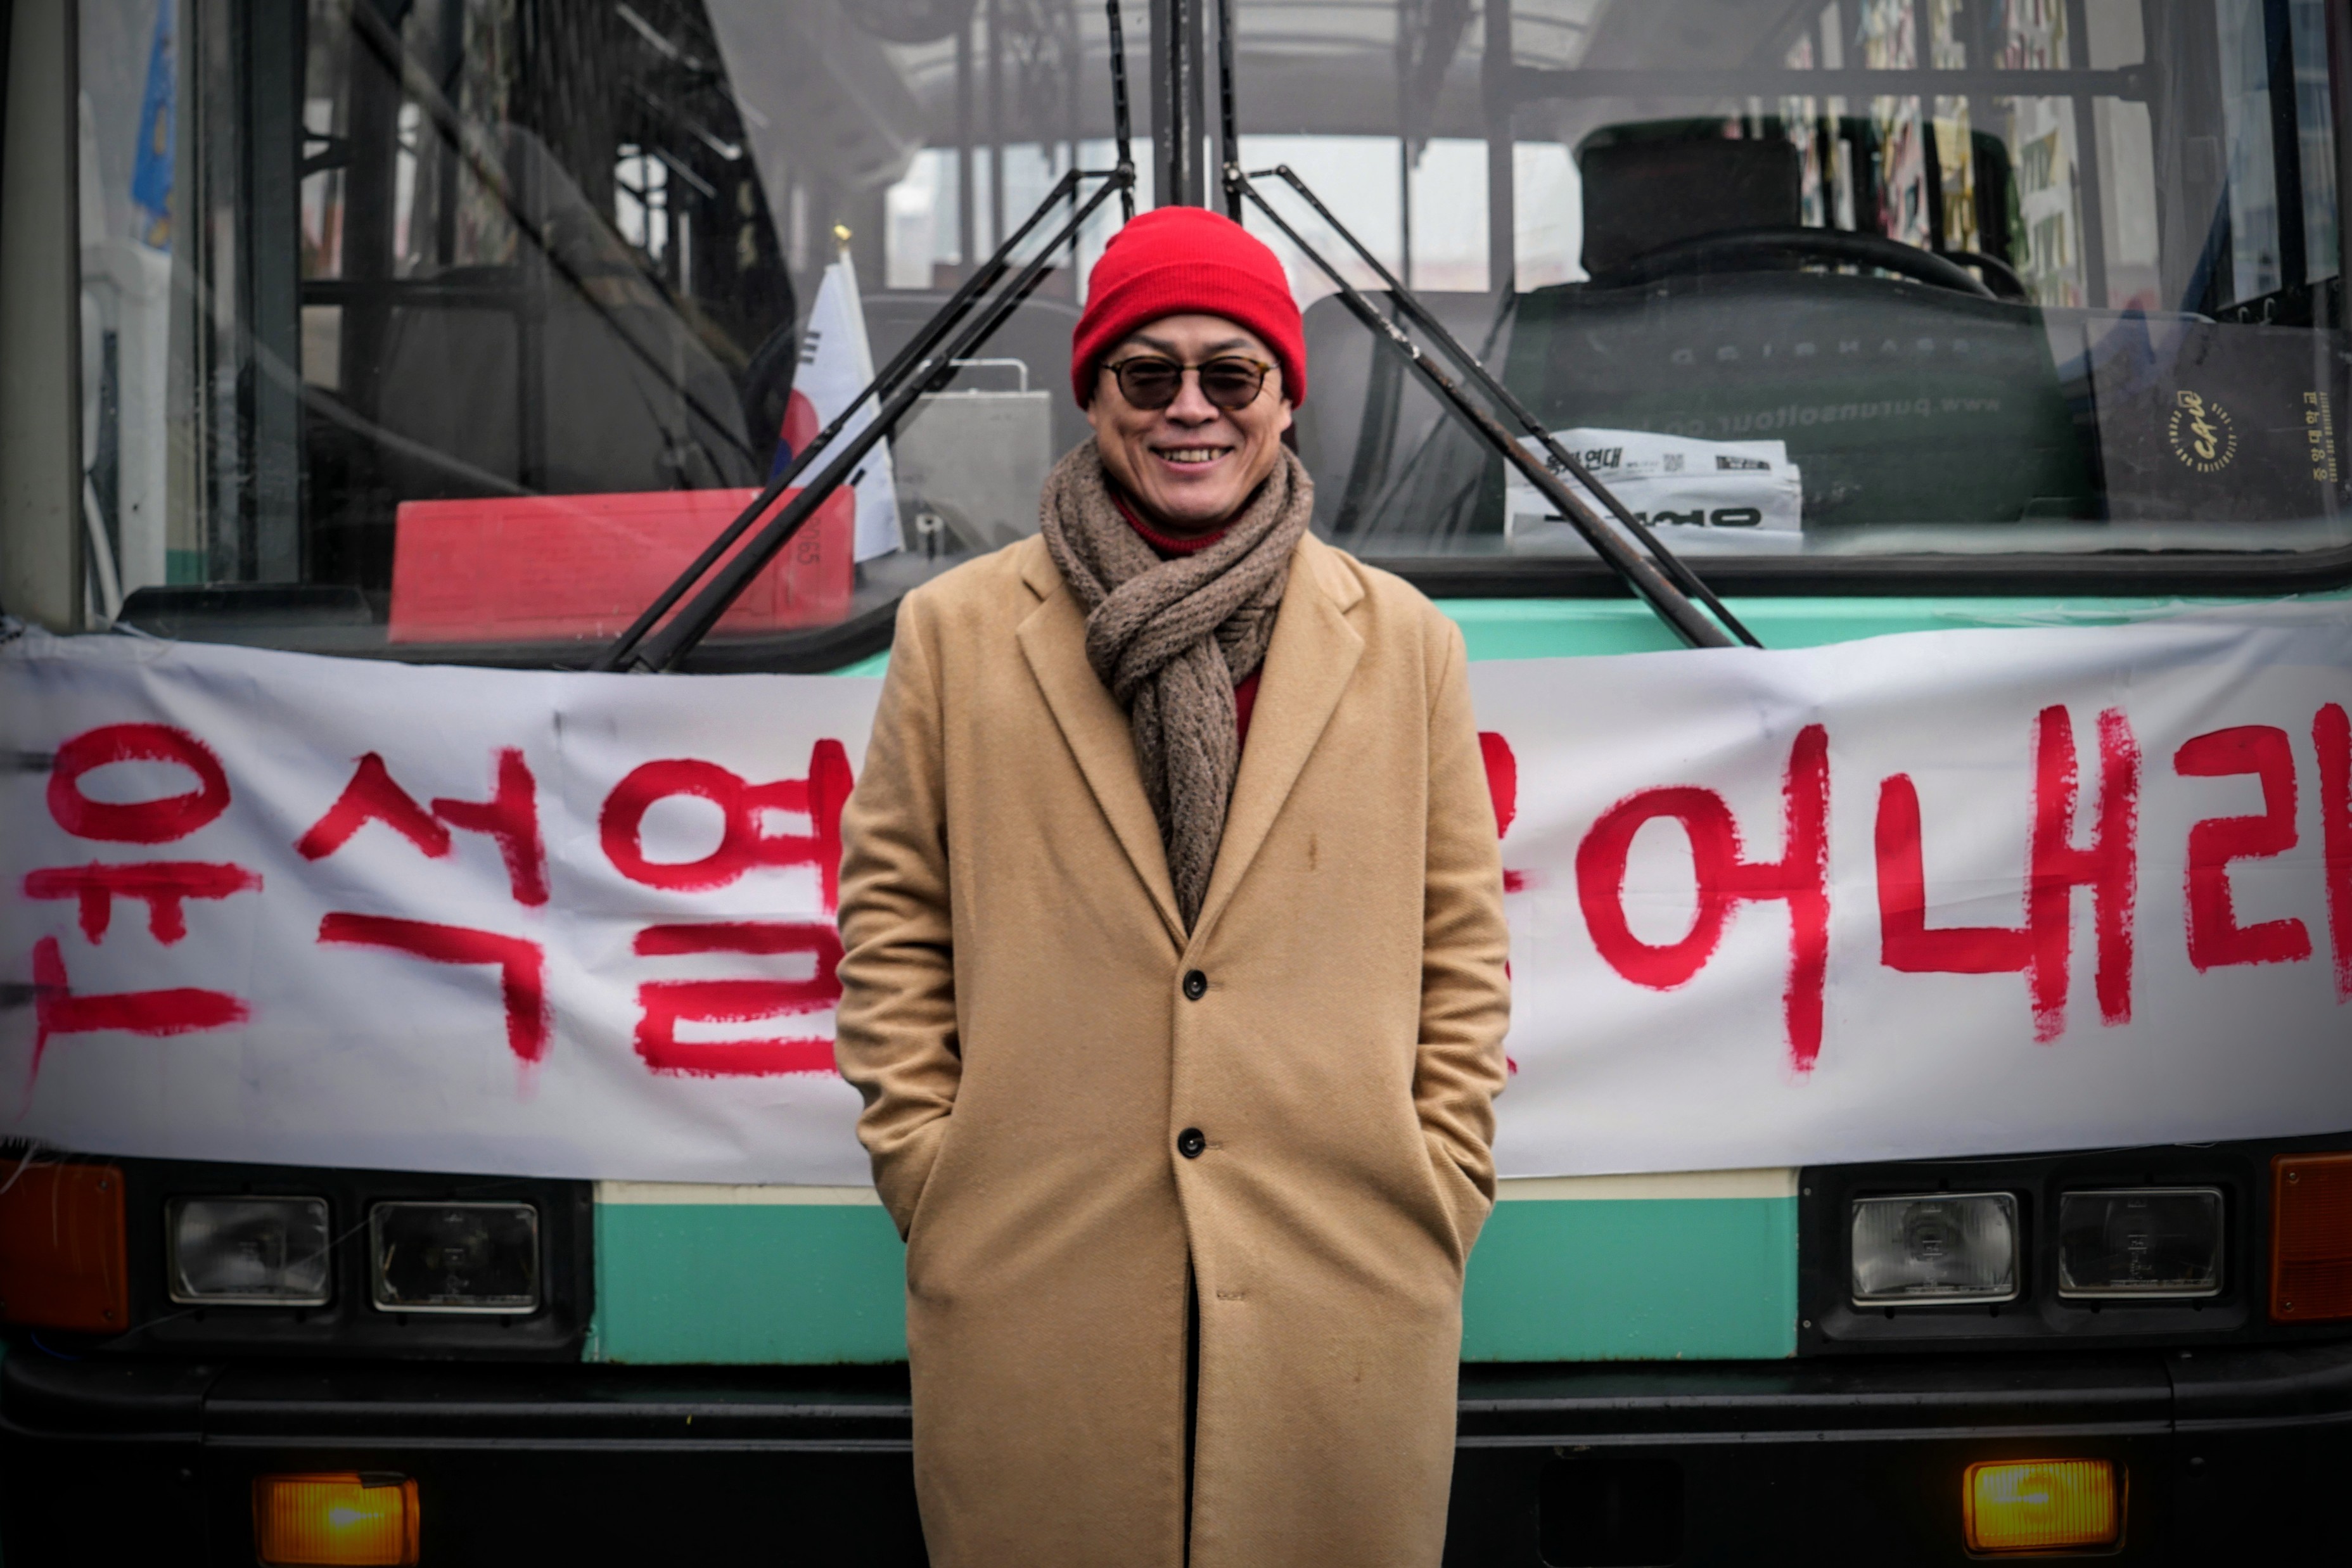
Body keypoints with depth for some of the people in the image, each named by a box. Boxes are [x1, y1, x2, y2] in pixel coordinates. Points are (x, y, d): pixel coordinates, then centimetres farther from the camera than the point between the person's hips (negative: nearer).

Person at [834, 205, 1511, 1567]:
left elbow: (1464, 935, 10)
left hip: (1342, 1286, 1)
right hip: (1033, 1286, 0)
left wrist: (1444, 1179, 4)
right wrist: (924, 1163, 1)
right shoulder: (957, 632, 7)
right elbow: (891, 919, 8)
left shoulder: (1406, 640, 9)